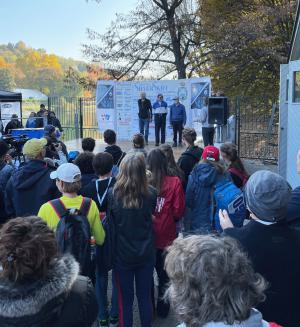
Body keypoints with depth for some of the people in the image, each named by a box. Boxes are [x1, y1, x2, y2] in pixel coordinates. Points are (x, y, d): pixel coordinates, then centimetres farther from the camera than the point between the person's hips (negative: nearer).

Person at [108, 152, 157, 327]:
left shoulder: (114, 194, -17)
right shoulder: (151, 193, -14)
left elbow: (111, 221, -2)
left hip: (123, 254, -1)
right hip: (146, 253, 1)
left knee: (125, 299, 14)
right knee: (145, 296, 17)